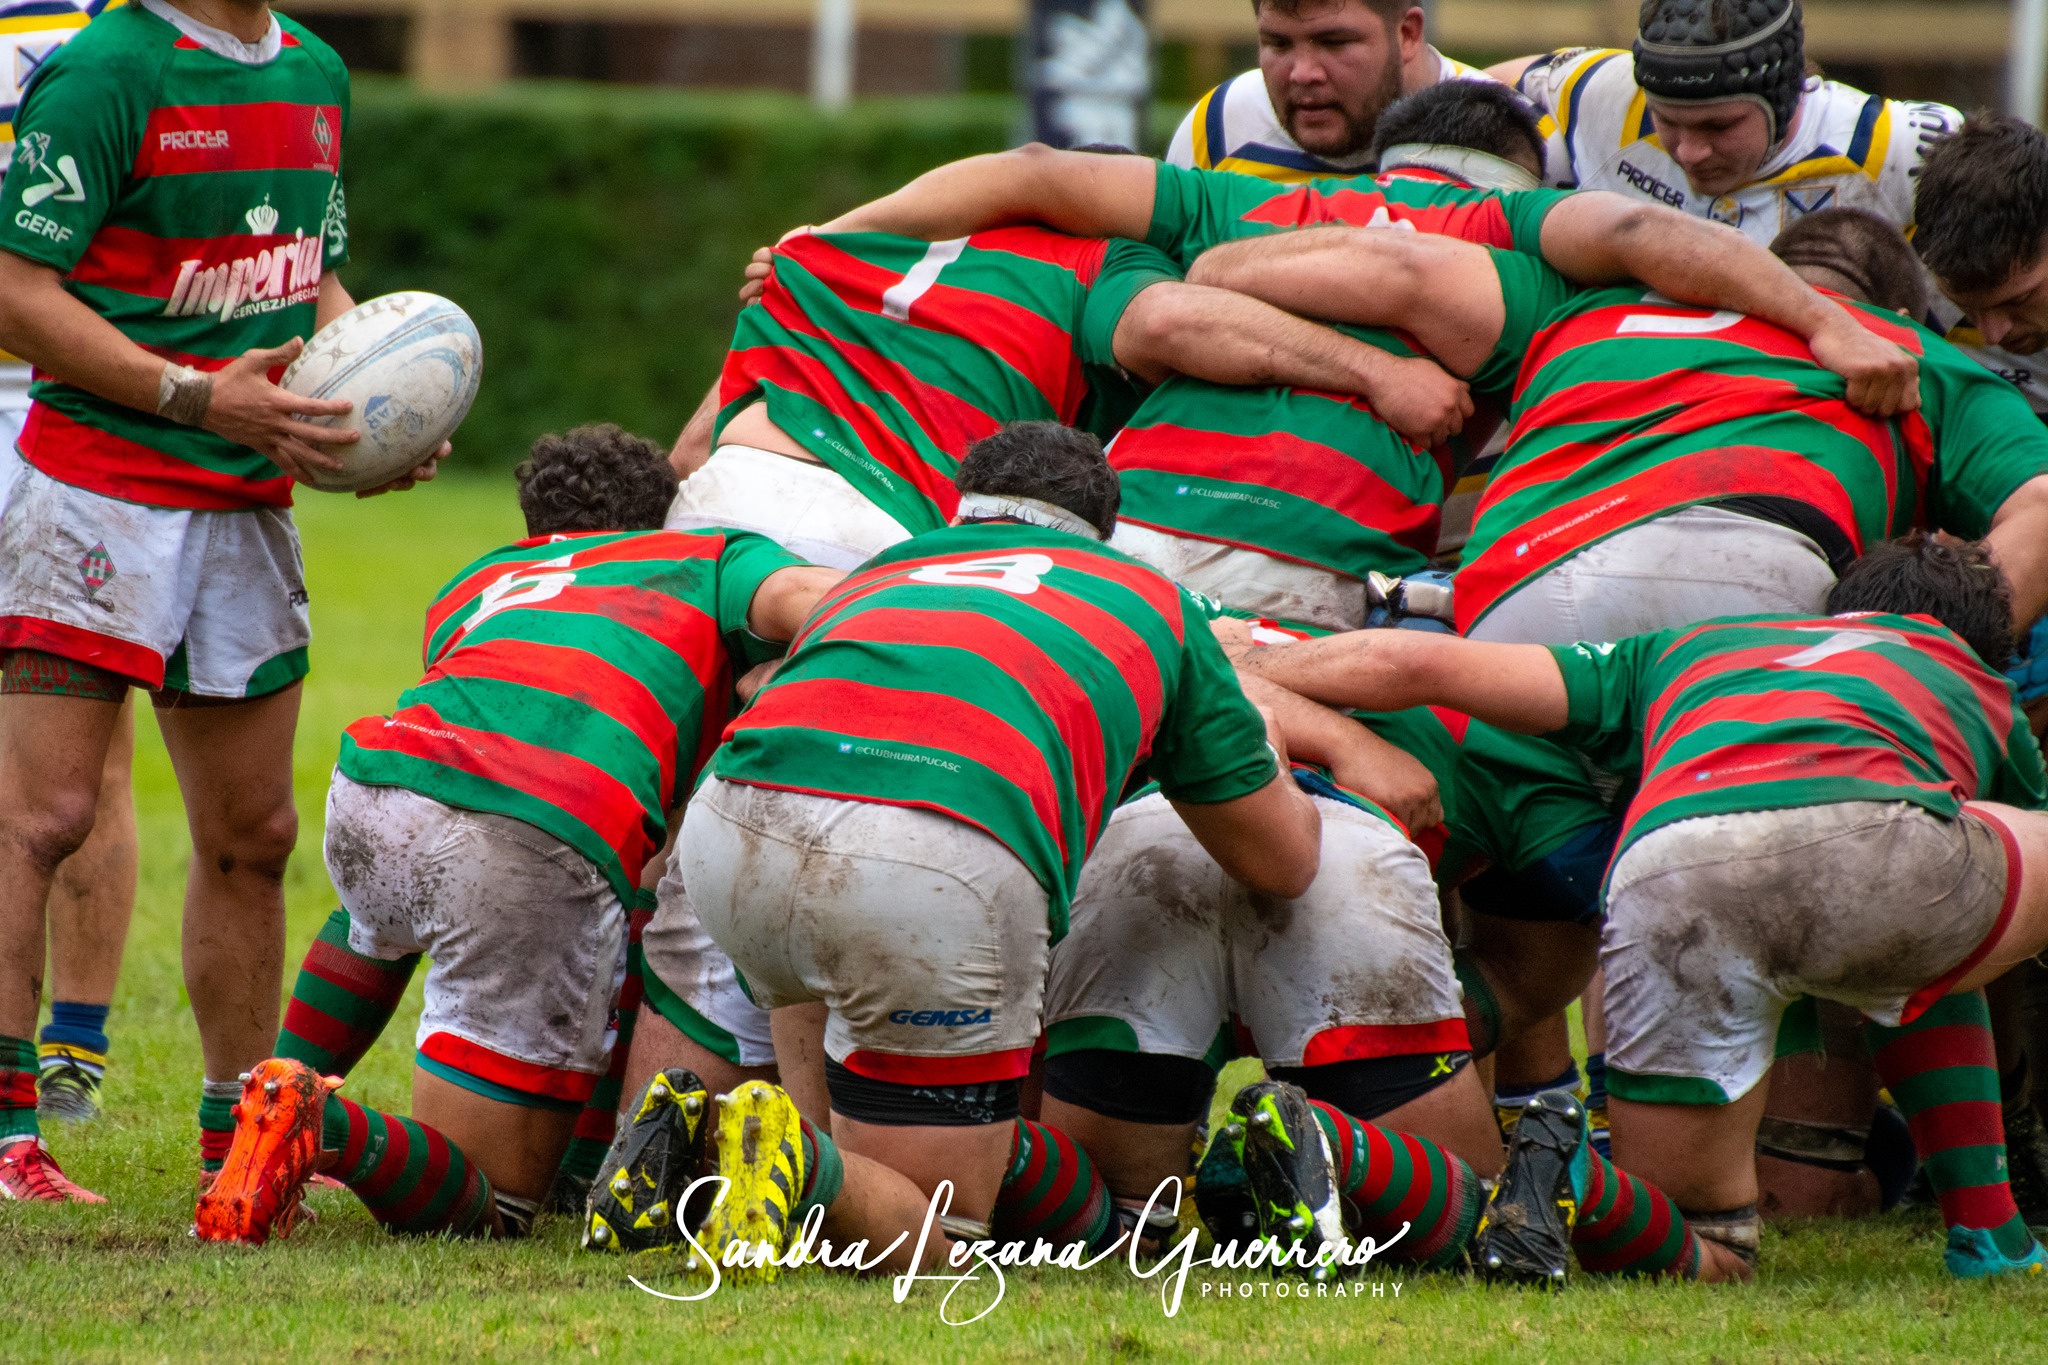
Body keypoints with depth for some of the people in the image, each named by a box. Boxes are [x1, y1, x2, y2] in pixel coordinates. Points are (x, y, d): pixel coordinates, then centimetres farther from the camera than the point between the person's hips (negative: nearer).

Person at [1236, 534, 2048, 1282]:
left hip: (1667, 882, 2)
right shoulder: (1980, 690, 40)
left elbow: (1413, 665, 30)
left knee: (1704, 1255, 16)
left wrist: (1232, 672, 42)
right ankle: (1983, 1231, 17)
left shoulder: (1686, 654, 39)